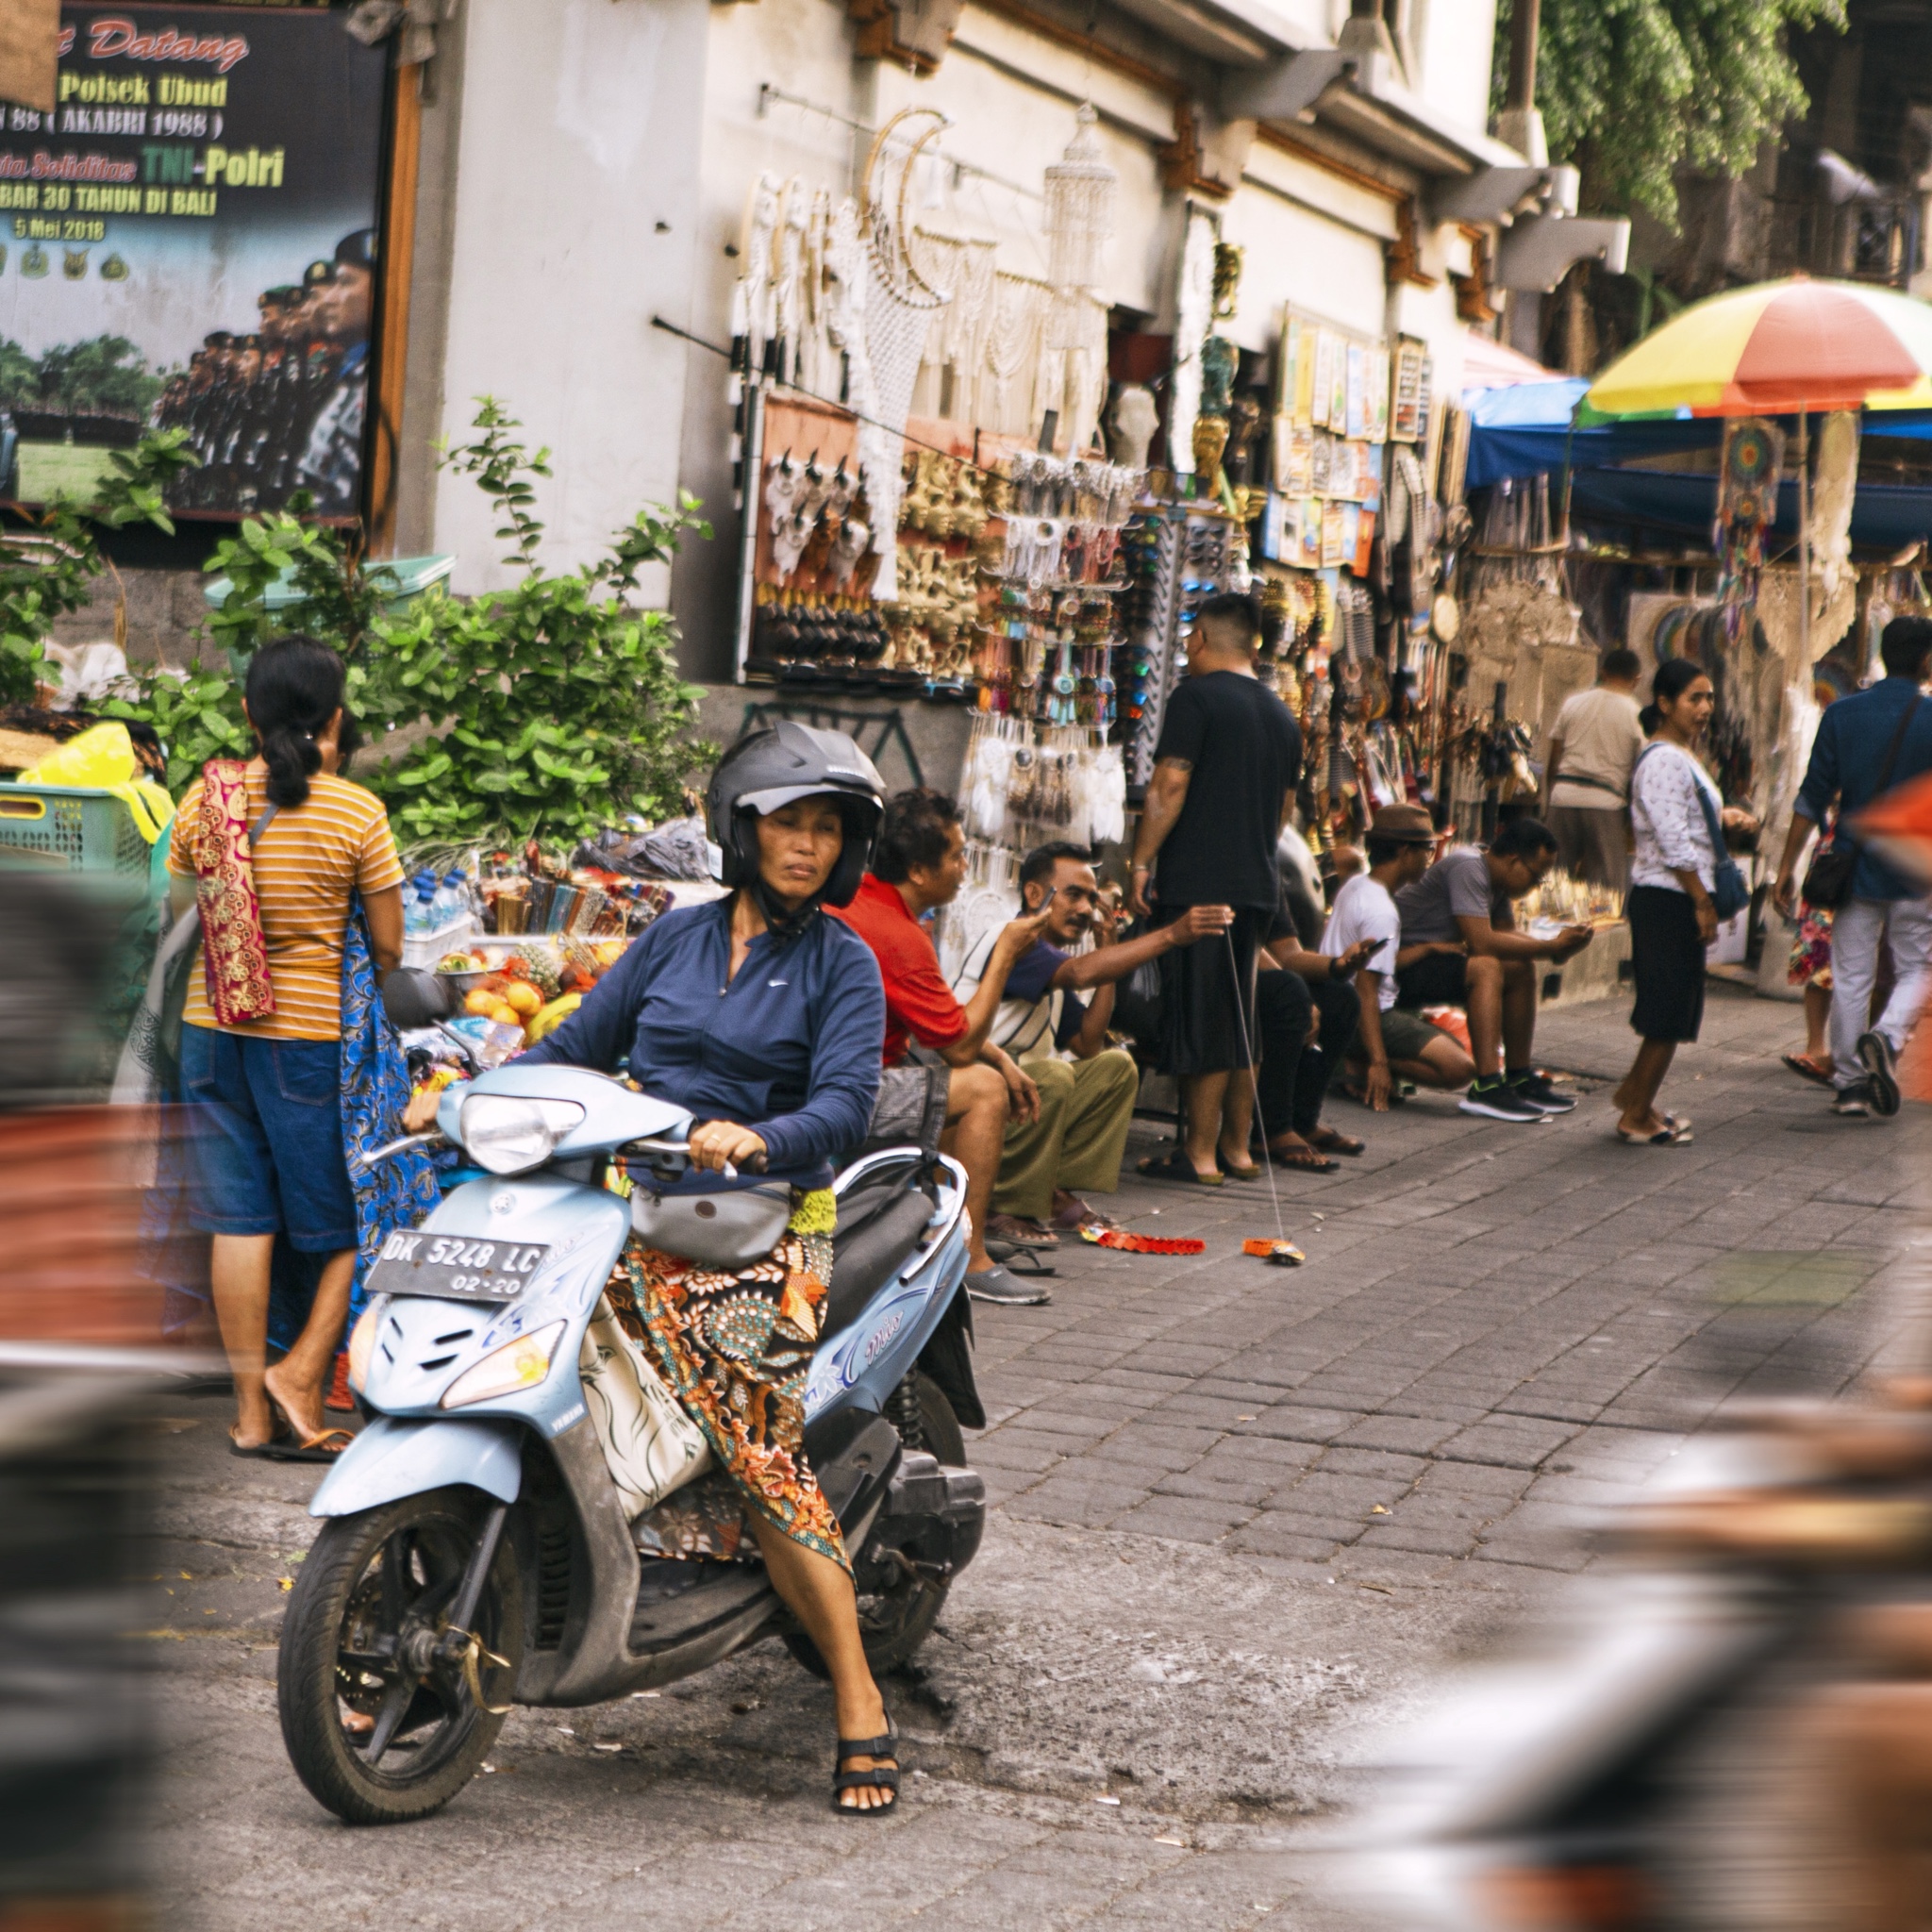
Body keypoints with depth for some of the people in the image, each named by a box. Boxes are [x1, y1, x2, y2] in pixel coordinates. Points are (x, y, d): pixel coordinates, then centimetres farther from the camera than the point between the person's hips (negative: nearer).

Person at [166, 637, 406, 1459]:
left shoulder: (204, 798, -2)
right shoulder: (355, 812, -12)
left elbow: (179, 910, 8)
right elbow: (389, 948, -6)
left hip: (213, 1029, 4)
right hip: (312, 1035, -4)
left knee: (240, 1218, 9)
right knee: (353, 1218, 10)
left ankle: (251, 1408, 13)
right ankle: (300, 1375, -2)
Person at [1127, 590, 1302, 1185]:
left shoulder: (1196, 696, -7)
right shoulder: (1282, 715, 16)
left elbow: (1169, 786, -13)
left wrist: (1142, 862, -10)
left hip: (1199, 882, -7)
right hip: (1259, 885, 7)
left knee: (1200, 1020, -5)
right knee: (1240, 1018, 14)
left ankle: (1200, 1153, -4)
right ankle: (1236, 1147, 17)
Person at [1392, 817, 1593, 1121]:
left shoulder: (1494, 878, 8)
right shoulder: (1467, 868, -22)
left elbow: (1508, 934, 12)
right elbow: (1482, 942, -28)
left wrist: (1556, 949, -6)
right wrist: (1550, 947, -21)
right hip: (1398, 970, -10)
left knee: (1522, 969, 5)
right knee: (1486, 969, -30)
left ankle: (1519, 1078, 9)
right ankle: (1486, 1087, -32)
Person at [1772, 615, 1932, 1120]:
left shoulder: (1843, 714, -2)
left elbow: (1813, 797, -2)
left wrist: (1787, 866, 3)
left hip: (1857, 868, 2)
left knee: (1850, 977, 8)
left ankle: (1849, 1084, 11)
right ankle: (1887, 1037, -15)